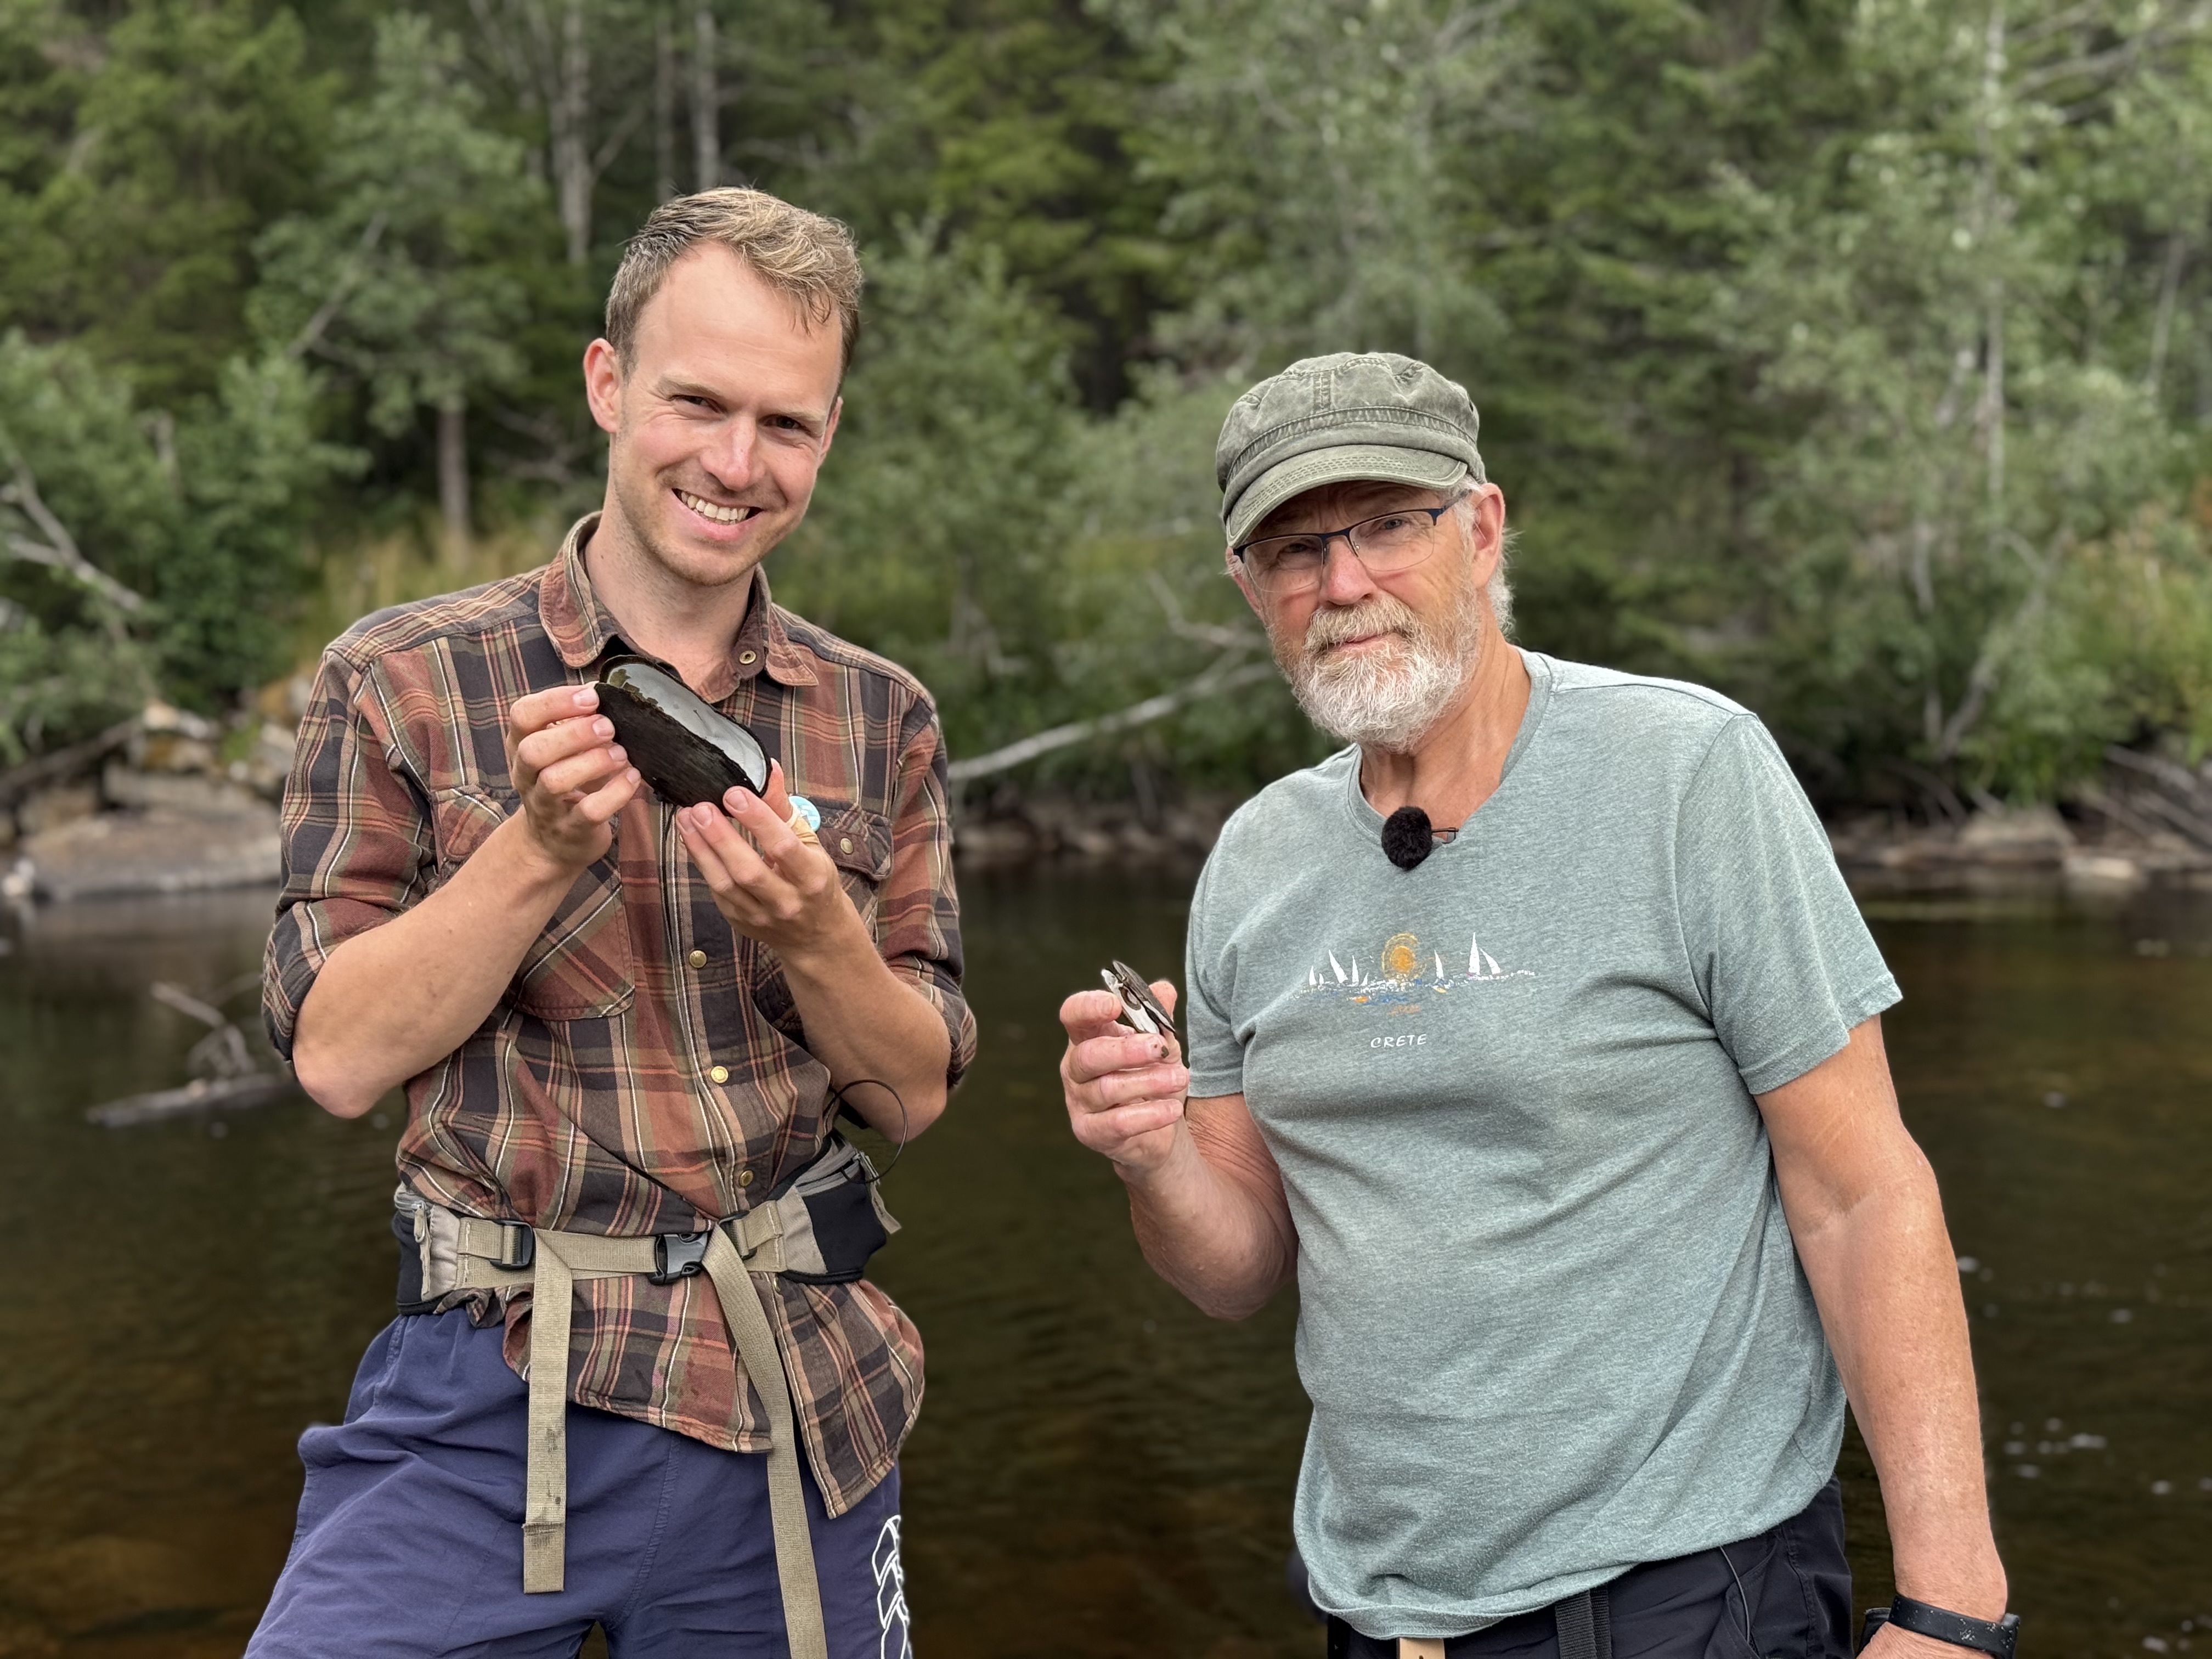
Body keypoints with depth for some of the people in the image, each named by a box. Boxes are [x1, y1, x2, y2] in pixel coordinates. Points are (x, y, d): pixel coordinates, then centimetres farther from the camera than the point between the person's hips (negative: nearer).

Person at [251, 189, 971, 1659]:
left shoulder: (881, 721, 5)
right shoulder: (403, 681, -2)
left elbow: (915, 1095, 3)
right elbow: (340, 1059, -7)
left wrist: (815, 929, -17)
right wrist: (541, 845, -20)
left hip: (801, 1404, 3)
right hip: (494, 1395, -2)